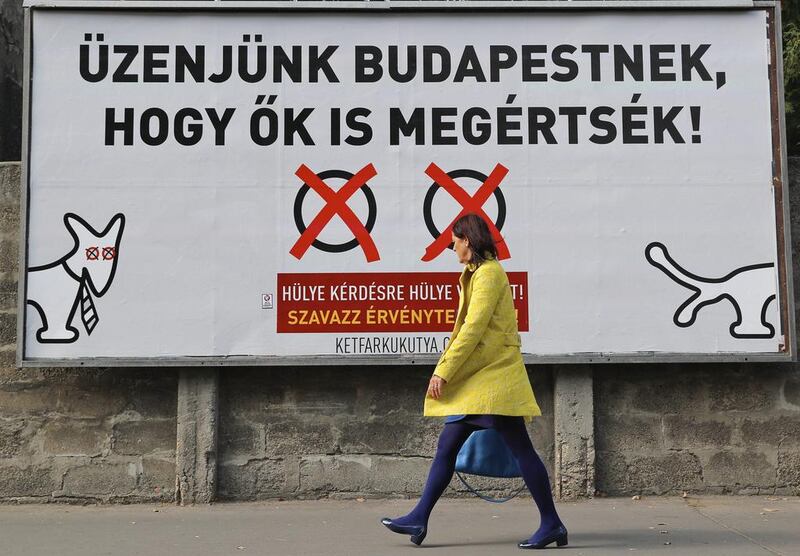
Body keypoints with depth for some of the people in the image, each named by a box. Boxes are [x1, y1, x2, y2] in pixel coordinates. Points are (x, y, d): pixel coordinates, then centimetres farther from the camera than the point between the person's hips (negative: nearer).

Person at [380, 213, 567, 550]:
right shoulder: (477, 273, 19)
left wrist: (443, 371, -17)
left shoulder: (488, 273, -11)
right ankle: (419, 519, 11)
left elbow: (473, 328, -18)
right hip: (475, 378, 10)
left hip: (494, 374, -10)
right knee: (447, 447, 8)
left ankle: (551, 524, 5)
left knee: (521, 449, -4)